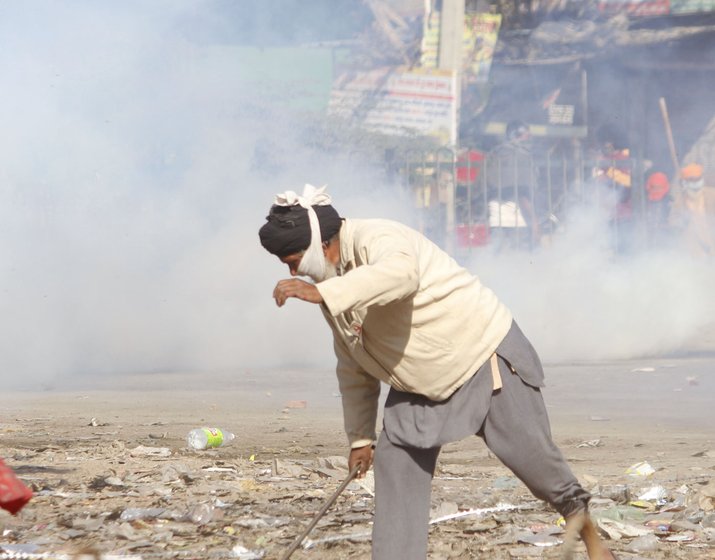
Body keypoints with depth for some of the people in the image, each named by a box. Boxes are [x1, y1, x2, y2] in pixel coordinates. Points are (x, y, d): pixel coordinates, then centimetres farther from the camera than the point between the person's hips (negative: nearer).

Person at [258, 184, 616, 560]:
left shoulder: (376, 239, -26)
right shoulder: (337, 287, 2)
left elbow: (400, 273, -52)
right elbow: (352, 367, 14)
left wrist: (320, 293, -59)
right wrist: (360, 436, 16)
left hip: (485, 356, -8)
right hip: (420, 386, 8)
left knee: (527, 452, -3)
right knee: (396, 461, -5)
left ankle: (582, 521, 24)